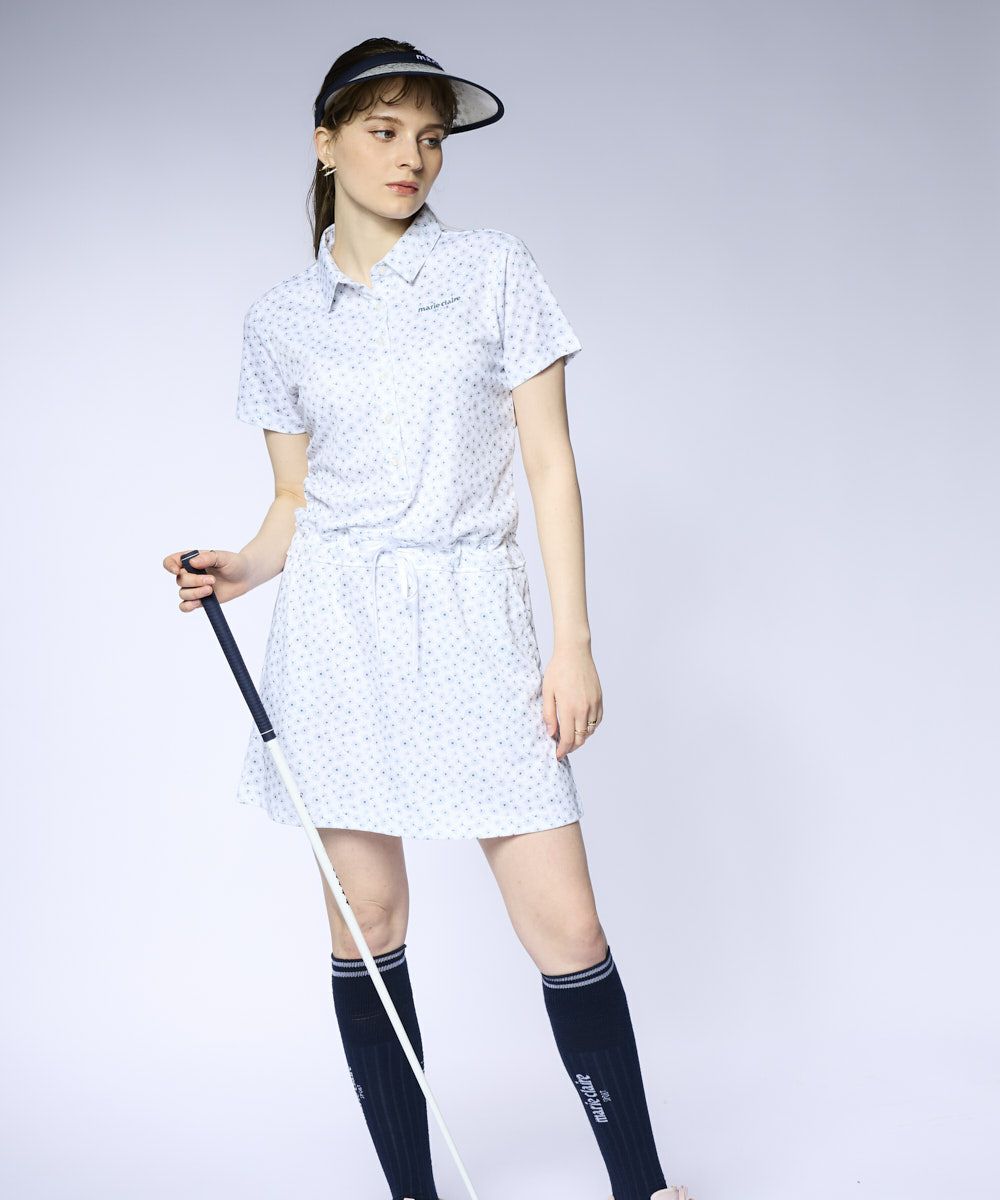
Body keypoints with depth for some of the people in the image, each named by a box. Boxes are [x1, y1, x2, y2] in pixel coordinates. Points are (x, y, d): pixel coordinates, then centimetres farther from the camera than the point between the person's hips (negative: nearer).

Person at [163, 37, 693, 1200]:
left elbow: (551, 466, 1)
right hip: (337, 630, 2)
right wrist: (241, 570, -6)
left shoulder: (497, 272, 4)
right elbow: (295, 501, 15)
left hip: (472, 620, -1)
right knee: (365, 921, 5)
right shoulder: (279, 319, 10)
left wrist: (573, 643, -5)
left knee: (566, 928, -5)